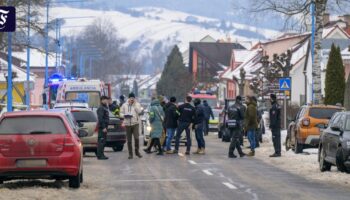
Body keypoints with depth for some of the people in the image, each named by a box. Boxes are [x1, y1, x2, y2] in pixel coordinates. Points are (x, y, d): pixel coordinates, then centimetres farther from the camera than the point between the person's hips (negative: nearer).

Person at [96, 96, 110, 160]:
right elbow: (100, 119, -21)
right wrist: (103, 127, -24)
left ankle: (101, 155, 16)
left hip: (104, 127, 10)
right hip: (102, 127, -10)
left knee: (103, 141, 12)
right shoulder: (101, 108, -14)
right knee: (101, 141, -9)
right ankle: (100, 155, -9)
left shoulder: (105, 107, 18)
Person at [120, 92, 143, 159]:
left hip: (135, 123, -2)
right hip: (127, 124, 2)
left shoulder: (137, 105, 6)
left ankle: (137, 151, 5)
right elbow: (121, 113, 11)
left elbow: (139, 111, -11)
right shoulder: (124, 105, 10)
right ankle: (130, 154, 10)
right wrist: (124, 115, -11)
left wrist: (135, 104, -12)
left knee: (136, 138, -13)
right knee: (129, 140, 3)